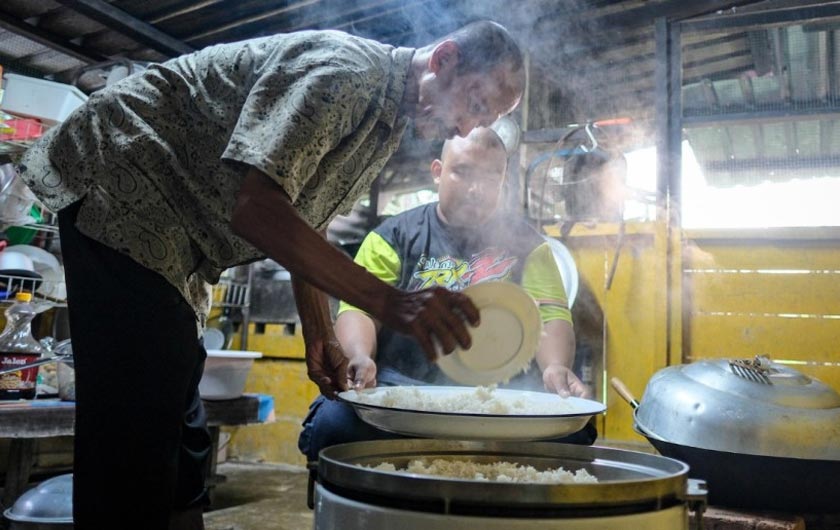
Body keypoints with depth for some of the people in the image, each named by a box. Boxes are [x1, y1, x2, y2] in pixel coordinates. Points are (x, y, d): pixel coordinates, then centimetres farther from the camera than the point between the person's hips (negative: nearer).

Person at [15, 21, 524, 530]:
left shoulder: (388, 118, 10)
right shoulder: (345, 68, -22)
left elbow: (302, 221, 16)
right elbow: (255, 210, -33)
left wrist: (320, 335, 7)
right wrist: (391, 304, -38)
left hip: (175, 237, 10)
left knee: (177, 441, 13)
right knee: (137, 444, -11)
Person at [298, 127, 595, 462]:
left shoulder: (524, 243, 15)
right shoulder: (395, 237, 11)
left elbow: (551, 314, 4)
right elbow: (359, 309, 0)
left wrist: (556, 366, -18)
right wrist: (360, 357, -23)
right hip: (400, 388, 0)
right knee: (333, 420, -30)